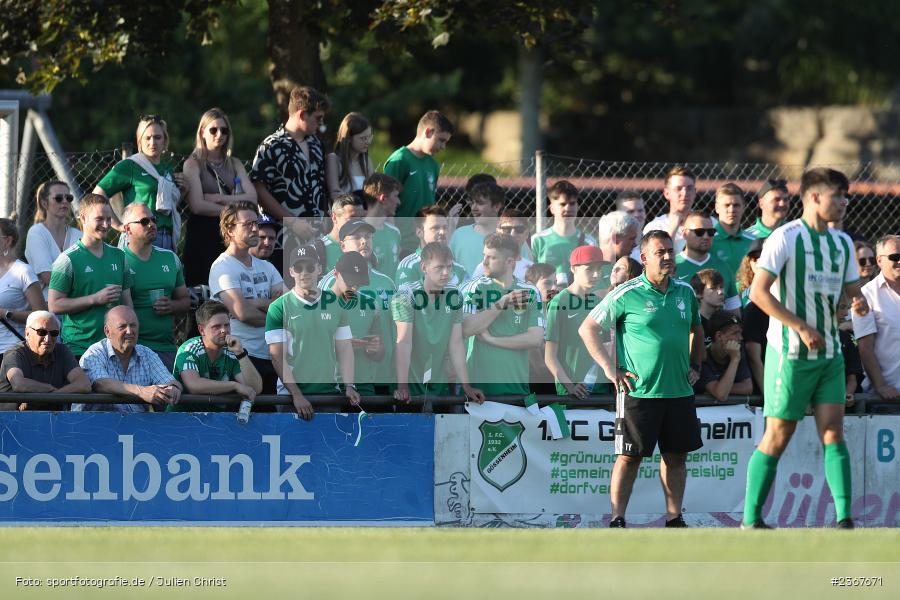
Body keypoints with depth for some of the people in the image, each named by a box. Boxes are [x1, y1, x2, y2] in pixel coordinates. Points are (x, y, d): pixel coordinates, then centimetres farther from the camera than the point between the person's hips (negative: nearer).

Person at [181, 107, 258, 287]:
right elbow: (197, 205, -12)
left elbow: (252, 198, 1)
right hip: (202, 234, -4)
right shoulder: (194, 164, 0)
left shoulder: (234, 164, 14)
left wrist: (217, 198, -9)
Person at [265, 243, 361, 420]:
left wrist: (349, 386, -2)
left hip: (330, 392, 3)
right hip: (290, 392, -3)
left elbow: (344, 349, 12)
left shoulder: (334, 304, 11)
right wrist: (296, 395, -14)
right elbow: (277, 357, -6)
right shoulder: (279, 307, -2)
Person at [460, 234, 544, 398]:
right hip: (478, 382, -1)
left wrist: (491, 339, -7)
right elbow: (465, 330, -12)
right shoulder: (475, 288, 2)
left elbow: (535, 339, -3)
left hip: (516, 383, 1)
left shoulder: (530, 293, 5)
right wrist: (502, 303, -15)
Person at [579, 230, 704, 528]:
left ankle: (674, 517, 13)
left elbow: (696, 329, 29)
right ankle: (617, 520, 1)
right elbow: (587, 329, -2)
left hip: (679, 391, 5)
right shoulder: (627, 294, -6)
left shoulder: (685, 292, 10)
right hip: (639, 391, -5)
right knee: (630, 456, -3)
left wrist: (695, 365, 18)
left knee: (676, 455, 7)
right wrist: (609, 369, -6)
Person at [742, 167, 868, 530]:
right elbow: (759, 292, -16)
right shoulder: (786, 238, -11)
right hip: (790, 352, -6)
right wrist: (802, 328, -20)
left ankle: (844, 519, -10)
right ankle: (751, 520, 8)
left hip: (829, 352, 6)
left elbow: (852, 290, 20)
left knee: (833, 431, -4)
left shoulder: (842, 243, 11)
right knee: (778, 435, -1)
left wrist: (859, 303, -6)